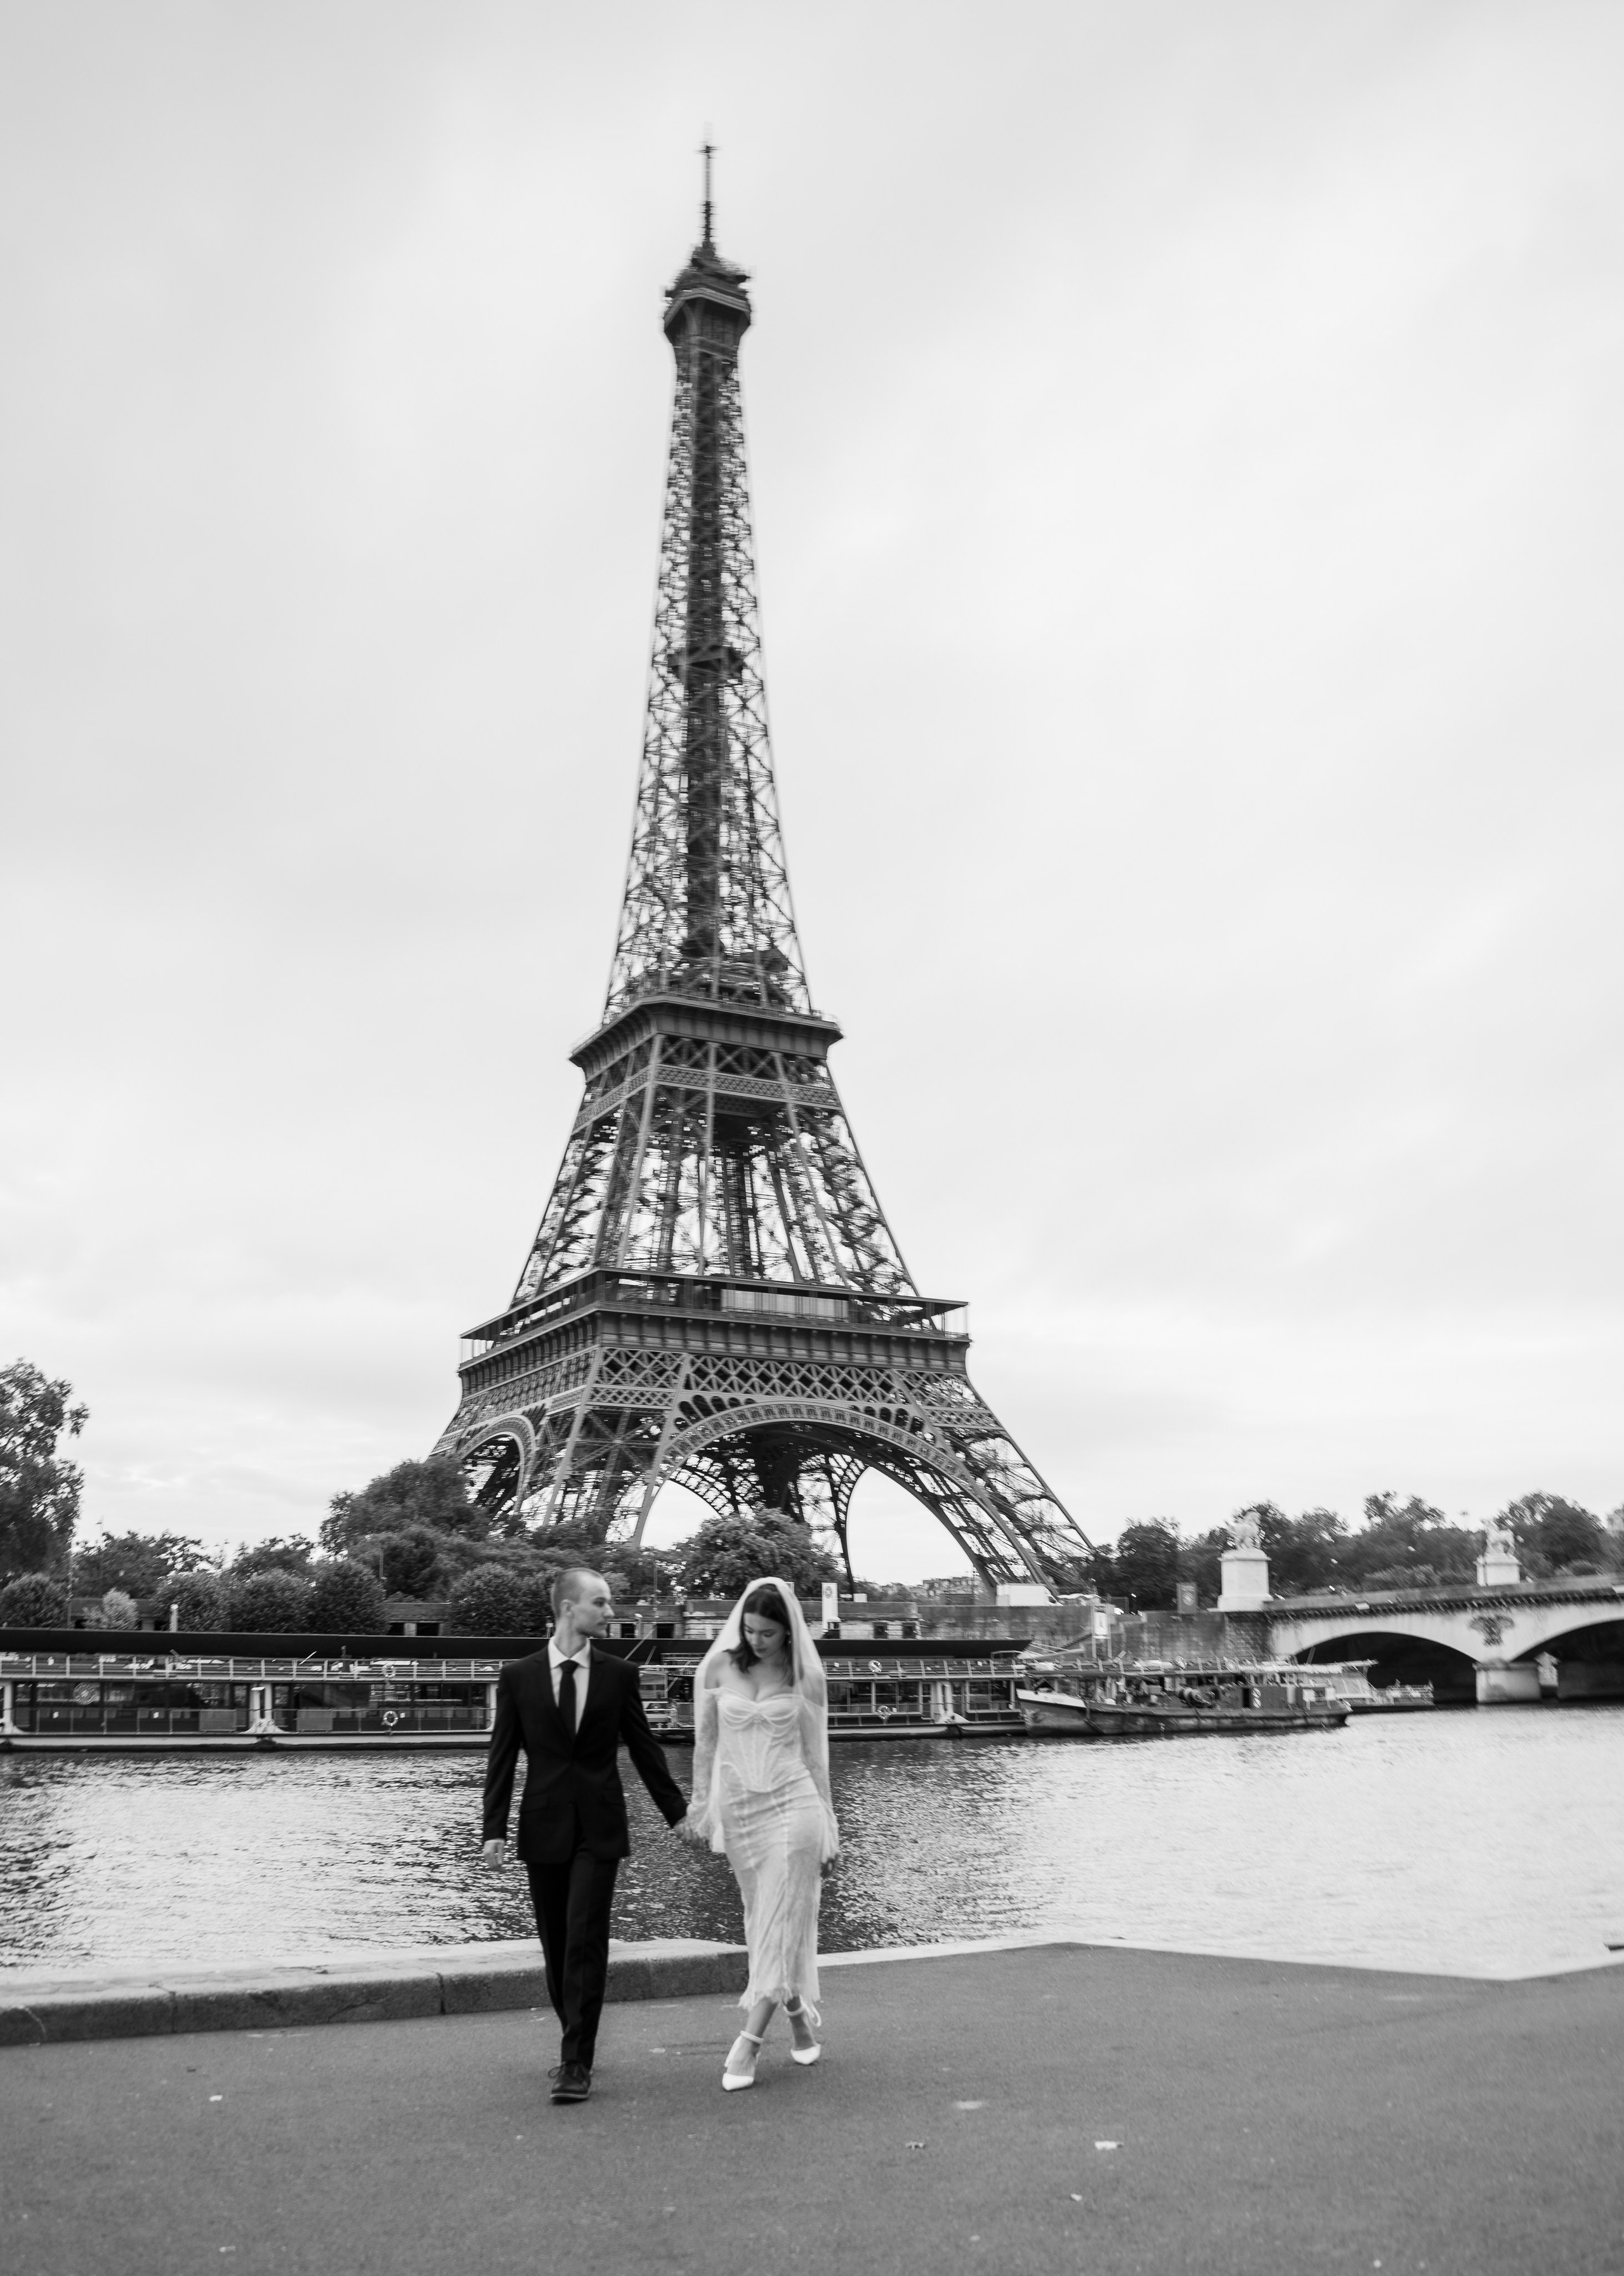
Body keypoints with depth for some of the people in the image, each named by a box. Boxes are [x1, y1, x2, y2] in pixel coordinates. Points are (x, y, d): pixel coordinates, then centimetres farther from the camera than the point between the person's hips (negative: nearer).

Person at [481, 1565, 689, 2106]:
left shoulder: (619, 1675, 2)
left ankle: (577, 2063, -2)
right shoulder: (518, 1677, 0)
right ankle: (575, 2040, 27)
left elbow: (644, 1749, 8)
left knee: (586, 1943, -8)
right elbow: (502, 1757, 1)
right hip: (544, 1828, 1)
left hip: (599, 1828, -1)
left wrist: (678, 1813, 9)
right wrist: (494, 1828, -6)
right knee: (556, 1946, 9)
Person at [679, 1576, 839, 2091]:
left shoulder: (804, 1676, -2)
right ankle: (799, 2013, 29)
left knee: (780, 1921, -6)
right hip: (737, 1806, 2)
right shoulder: (718, 1667, 0)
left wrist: (826, 1821, 5)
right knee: (764, 1920, 11)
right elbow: (705, 1742, 7)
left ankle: (749, 2041, -2)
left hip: (791, 1802, -2)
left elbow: (815, 1752, 4)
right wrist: (701, 1804, 5)